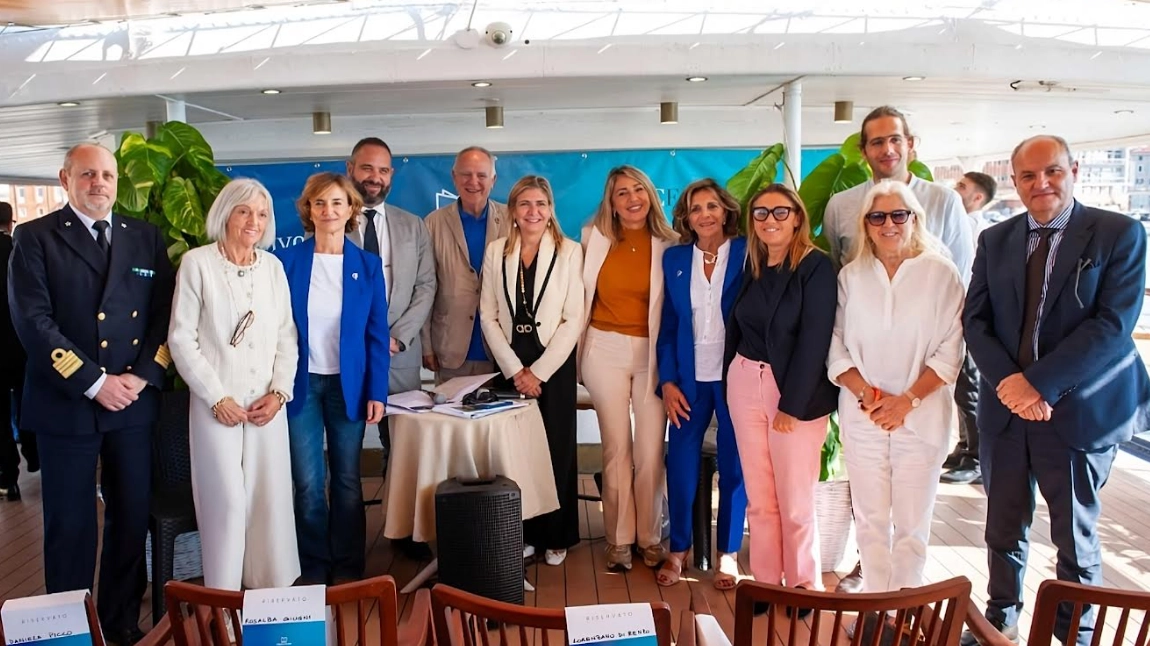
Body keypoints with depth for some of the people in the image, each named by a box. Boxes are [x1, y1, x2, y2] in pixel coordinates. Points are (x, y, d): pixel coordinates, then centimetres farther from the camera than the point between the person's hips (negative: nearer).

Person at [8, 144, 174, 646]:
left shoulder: (147, 238, 8)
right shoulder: (35, 237, 0)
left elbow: (164, 313, 4)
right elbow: (33, 321, -9)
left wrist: (143, 376, -9)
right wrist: (93, 383, -14)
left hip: (134, 401, 3)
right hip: (66, 402, -2)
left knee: (132, 517, 9)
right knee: (69, 525, 7)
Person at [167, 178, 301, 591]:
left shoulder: (272, 266, 8)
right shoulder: (197, 263, -3)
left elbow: (287, 336, 9)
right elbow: (182, 340, -4)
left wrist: (279, 392, -2)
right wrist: (217, 398, -8)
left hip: (268, 404, 3)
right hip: (217, 405, -3)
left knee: (271, 499, 4)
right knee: (227, 503, -2)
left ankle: (273, 593, 18)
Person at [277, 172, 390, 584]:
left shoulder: (367, 265, 2)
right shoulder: (287, 261, 0)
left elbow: (377, 334, 1)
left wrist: (377, 392, -4)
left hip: (348, 385, 1)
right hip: (301, 383, 0)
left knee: (347, 480, 8)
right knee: (308, 483, 3)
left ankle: (348, 569, 22)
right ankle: (314, 569, 20)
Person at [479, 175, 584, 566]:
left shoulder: (569, 252, -2)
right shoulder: (496, 252, 5)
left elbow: (574, 320, -6)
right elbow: (489, 316, 3)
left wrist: (538, 371, -10)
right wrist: (514, 369, -6)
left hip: (554, 364, -2)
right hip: (509, 365, 2)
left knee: (556, 450, 4)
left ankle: (555, 537, 19)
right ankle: (521, 533, 20)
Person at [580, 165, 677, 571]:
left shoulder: (667, 245, 1)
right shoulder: (595, 238, 2)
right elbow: (581, 293, 9)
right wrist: (578, 341, 6)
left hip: (653, 352, 0)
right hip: (606, 350, 0)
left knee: (652, 451, 1)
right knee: (616, 448, 5)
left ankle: (649, 537, 18)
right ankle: (619, 538, 18)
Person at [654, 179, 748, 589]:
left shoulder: (747, 254, -3)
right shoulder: (674, 258, 6)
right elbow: (667, 324, 6)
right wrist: (667, 381, -1)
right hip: (690, 379, 2)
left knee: (734, 466, 7)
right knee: (680, 464, 4)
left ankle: (728, 553, 23)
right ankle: (678, 549, 22)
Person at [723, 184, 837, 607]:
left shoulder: (816, 266, -9)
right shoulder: (752, 267, 8)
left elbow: (815, 340, -14)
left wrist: (791, 404, -14)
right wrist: (732, 377, 5)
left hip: (797, 391, -5)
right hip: (745, 384, 5)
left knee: (795, 500, 4)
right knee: (759, 497, 11)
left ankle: (804, 588, 22)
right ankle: (765, 581, 25)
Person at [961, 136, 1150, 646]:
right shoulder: (995, 240, 7)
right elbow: (975, 319, 2)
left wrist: (1038, 383, -20)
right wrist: (1008, 381, -13)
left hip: (1078, 410, -3)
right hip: (1004, 407, 4)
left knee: (1075, 536, 11)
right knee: (1003, 529, 16)